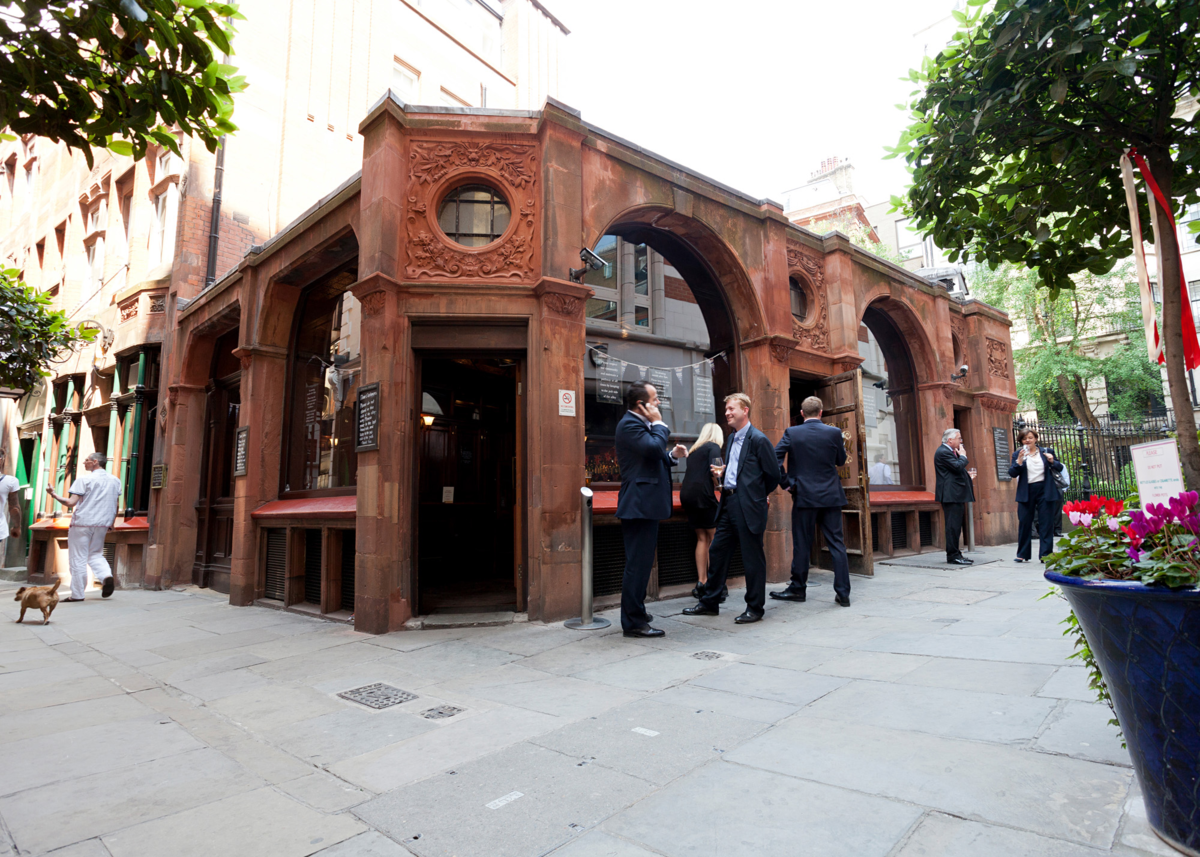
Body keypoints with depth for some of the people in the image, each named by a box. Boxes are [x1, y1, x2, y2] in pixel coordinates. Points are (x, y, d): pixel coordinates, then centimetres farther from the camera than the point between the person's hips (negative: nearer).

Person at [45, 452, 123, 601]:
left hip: (82, 522, -5)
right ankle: (107, 576, -9)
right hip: (102, 524, 5)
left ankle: (77, 594, 6)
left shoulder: (84, 480, -9)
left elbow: (71, 503, -13)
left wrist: (54, 495, 0)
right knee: (95, 554, 18)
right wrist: (111, 522, 23)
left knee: (78, 558, 2)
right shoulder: (115, 480, 8)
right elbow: (116, 505, 13)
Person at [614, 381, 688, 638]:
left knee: (640, 563, 19)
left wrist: (672, 455, 8)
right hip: (639, 505, -11)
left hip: (644, 506, 11)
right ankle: (634, 622, 2)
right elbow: (654, 448, -28)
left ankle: (635, 614, 31)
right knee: (638, 564, -6)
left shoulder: (639, 424, 19)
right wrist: (658, 423, -13)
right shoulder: (630, 424, -14)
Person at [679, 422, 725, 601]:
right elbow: (715, 470, -13)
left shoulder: (694, 450, 21)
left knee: (702, 538, 11)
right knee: (714, 538, 1)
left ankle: (702, 582, 10)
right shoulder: (713, 447, 1)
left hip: (687, 494, 7)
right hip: (702, 494, -7)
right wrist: (716, 486, 4)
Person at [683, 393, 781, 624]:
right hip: (729, 504, 9)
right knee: (717, 552, 12)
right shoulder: (730, 439, 15)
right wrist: (721, 473, 5)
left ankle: (755, 607, 16)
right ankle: (709, 603, 23)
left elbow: (773, 474, -7)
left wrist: (756, 496, 3)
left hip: (748, 507, -8)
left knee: (752, 557, 2)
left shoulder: (758, 439, -10)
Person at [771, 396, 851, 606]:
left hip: (804, 496, -1)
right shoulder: (834, 432, -1)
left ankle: (797, 589, 17)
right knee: (837, 544, 7)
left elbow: (774, 458, -12)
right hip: (831, 496, 1)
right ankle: (843, 592, 8)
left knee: (801, 544, 7)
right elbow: (841, 460, 10)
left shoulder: (792, 433, -5)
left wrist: (785, 482, -3)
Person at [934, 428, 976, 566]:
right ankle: (953, 556, -6)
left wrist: (967, 476, 17)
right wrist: (962, 456, -6)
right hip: (951, 495, -11)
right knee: (953, 526, -9)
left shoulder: (949, 451, 21)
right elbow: (957, 466, -23)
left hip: (956, 495, 11)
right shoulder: (943, 452, -13)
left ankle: (955, 554, 19)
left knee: (955, 526, 13)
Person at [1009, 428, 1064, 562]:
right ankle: (1022, 554, 10)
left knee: (1046, 523, 2)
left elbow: (1059, 468, 9)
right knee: (1024, 523, 2)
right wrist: (1019, 461, -19)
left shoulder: (1046, 452, 8)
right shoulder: (1017, 454, 5)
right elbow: (1012, 473, -3)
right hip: (1026, 493, 0)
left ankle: (1046, 554, 8)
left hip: (1045, 491, 1)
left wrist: (1052, 461, -12)